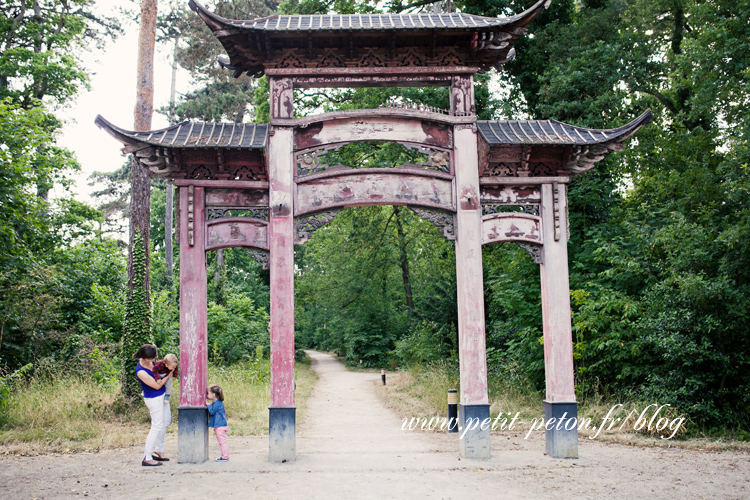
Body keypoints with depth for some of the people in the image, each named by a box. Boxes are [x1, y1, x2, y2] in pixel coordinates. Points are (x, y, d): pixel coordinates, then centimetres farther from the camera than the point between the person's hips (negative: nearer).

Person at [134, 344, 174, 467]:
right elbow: (157, 385, -20)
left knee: (163, 425, 18)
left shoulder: (149, 361, -5)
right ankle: (147, 458, 2)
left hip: (160, 396, 9)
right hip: (154, 399, -9)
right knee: (156, 427, -4)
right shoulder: (141, 372, -28)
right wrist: (169, 375, -10)